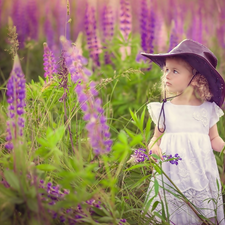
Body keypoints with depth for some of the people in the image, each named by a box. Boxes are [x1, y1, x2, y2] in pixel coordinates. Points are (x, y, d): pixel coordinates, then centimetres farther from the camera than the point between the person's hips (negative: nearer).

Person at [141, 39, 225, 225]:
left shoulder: (208, 110, 0)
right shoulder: (164, 110, 1)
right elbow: (157, 137, 11)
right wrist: (154, 146, -10)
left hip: (201, 173, 0)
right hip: (172, 173, 0)